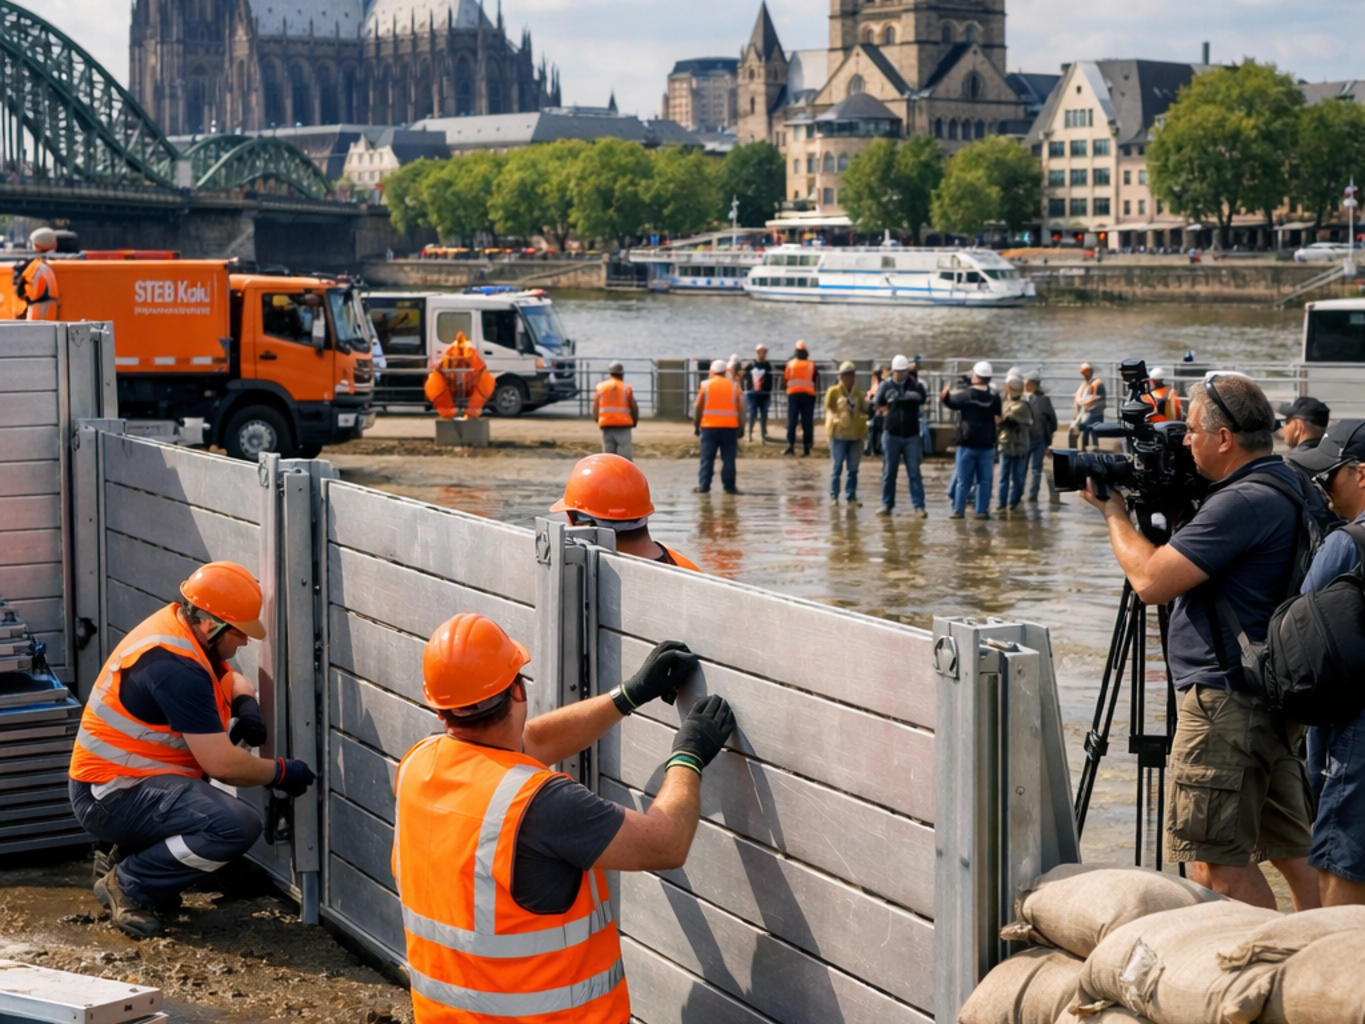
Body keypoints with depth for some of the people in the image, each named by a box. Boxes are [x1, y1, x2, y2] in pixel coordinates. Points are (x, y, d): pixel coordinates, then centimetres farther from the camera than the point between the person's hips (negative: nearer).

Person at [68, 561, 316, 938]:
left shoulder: (181, 626, 5)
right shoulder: (174, 667, -24)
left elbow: (234, 680, 23)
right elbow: (222, 764, -23)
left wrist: (247, 705, 1)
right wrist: (282, 772, -8)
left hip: (127, 776, 10)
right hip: (111, 795, -10)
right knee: (239, 827, -24)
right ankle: (129, 883, -7)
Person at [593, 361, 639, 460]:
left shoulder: (600, 387, 7)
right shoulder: (626, 388, 1)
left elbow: (595, 409, 3)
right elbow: (634, 408, -1)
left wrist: (598, 420, 21)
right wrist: (634, 422, 17)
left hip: (606, 425, 2)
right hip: (623, 425, -2)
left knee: (608, 456, 8)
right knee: (625, 456, -3)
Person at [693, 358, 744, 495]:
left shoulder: (706, 385, 1)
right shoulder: (734, 386, 5)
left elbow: (698, 407, 3)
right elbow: (740, 408, 5)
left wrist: (696, 425, 11)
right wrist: (741, 427, 10)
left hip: (709, 427, -1)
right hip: (730, 427, 1)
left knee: (707, 458, 3)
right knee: (728, 458, 3)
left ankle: (704, 485, 0)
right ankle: (729, 486, 1)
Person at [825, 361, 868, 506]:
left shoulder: (859, 393, 11)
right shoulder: (834, 392, 0)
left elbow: (865, 410, 15)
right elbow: (829, 410, 0)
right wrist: (836, 419, -15)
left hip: (856, 435, 4)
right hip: (839, 434, -4)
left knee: (853, 469, 6)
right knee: (837, 467, -1)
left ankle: (851, 496, 11)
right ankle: (834, 496, 5)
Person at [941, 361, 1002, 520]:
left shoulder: (965, 394, -9)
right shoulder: (994, 397, -2)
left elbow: (948, 401, 6)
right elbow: (998, 417, 5)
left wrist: (946, 391, 25)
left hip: (967, 444, -2)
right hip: (987, 445, 2)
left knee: (963, 480, 4)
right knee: (984, 480, 6)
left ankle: (959, 510, 4)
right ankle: (982, 511, 4)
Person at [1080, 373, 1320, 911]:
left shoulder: (1246, 501, -21)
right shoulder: (1285, 484, 12)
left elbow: (1151, 579, -21)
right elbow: (1197, 556, 23)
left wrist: (1114, 512, -5)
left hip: (1227, 705, -11)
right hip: (1273, 696, 11)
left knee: (1214, 860, -5)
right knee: (1291, 847, 16)